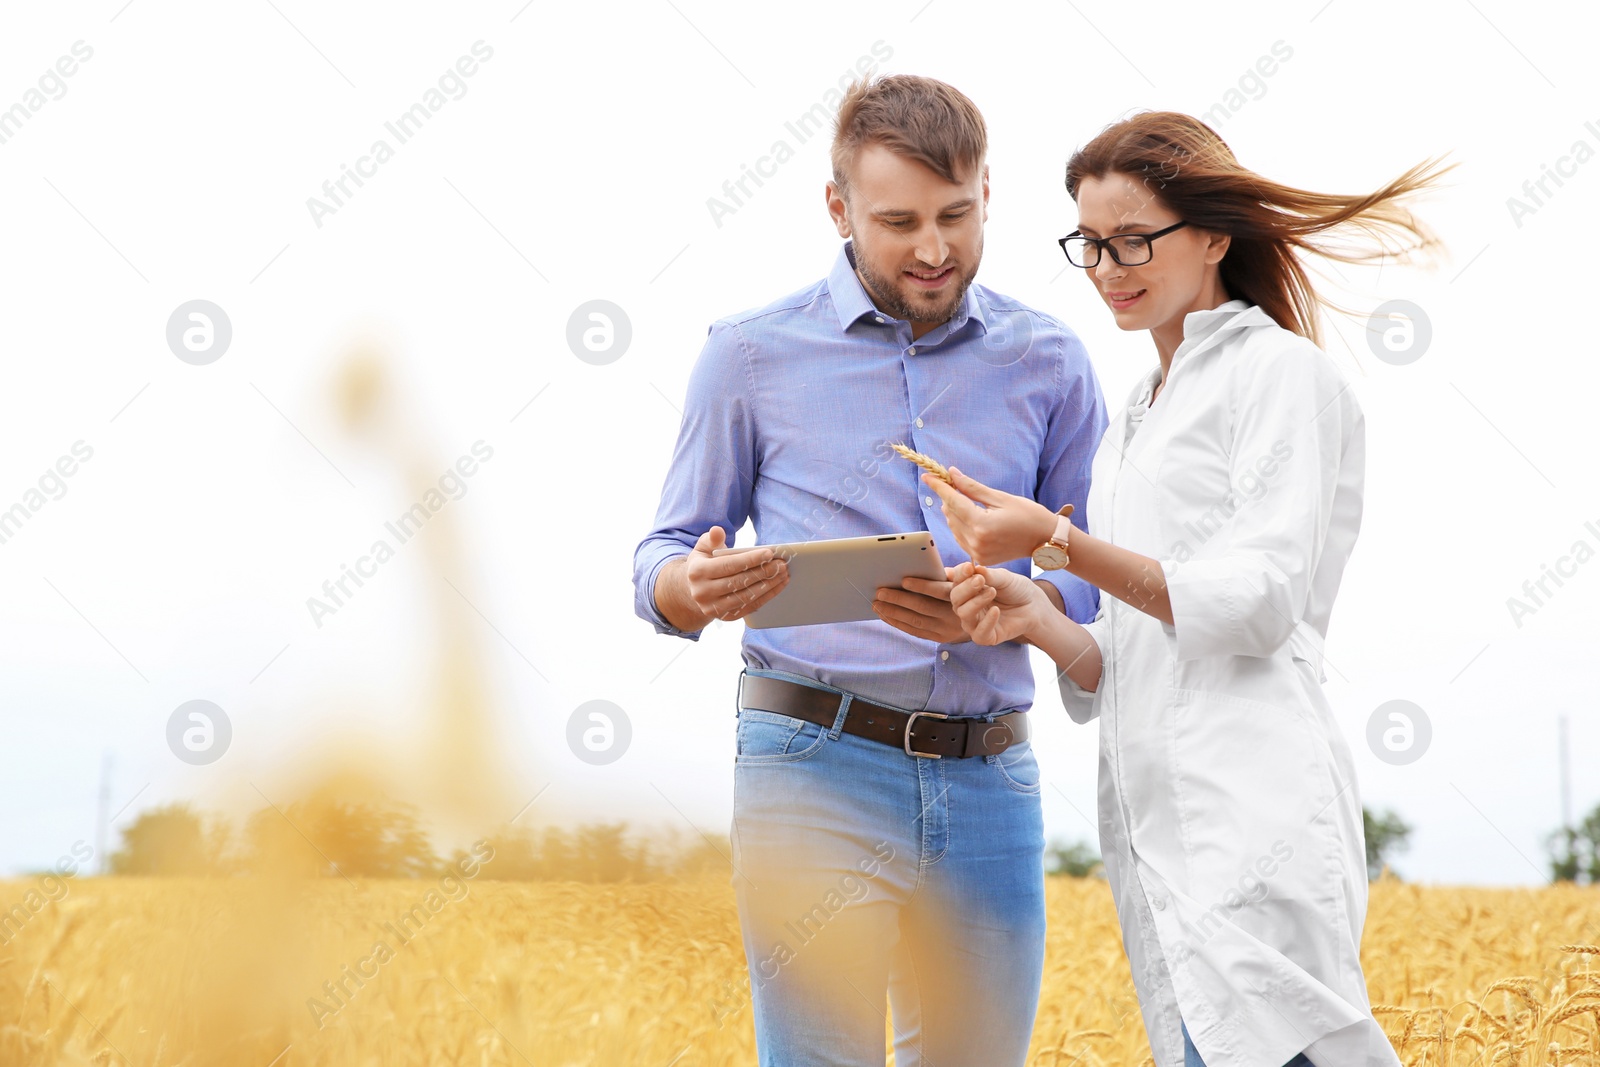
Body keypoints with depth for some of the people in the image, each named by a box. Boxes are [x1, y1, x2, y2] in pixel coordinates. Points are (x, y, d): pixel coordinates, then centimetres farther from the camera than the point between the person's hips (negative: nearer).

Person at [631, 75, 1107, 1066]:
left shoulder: (1049, 363, 9)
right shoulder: (753, 354, 4)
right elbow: (662, 561, 7)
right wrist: (698, 590, -18)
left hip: (990, 785, 3)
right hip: (818, 763, -3)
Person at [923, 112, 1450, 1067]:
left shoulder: (1281, 373, 0)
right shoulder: (1137, 420, 24)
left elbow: (1259, 605, -10)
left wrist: (1062, 543, -16)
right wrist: (1034, 619, -1)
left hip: (1253, 809, -7)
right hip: (1154, 823, 8)